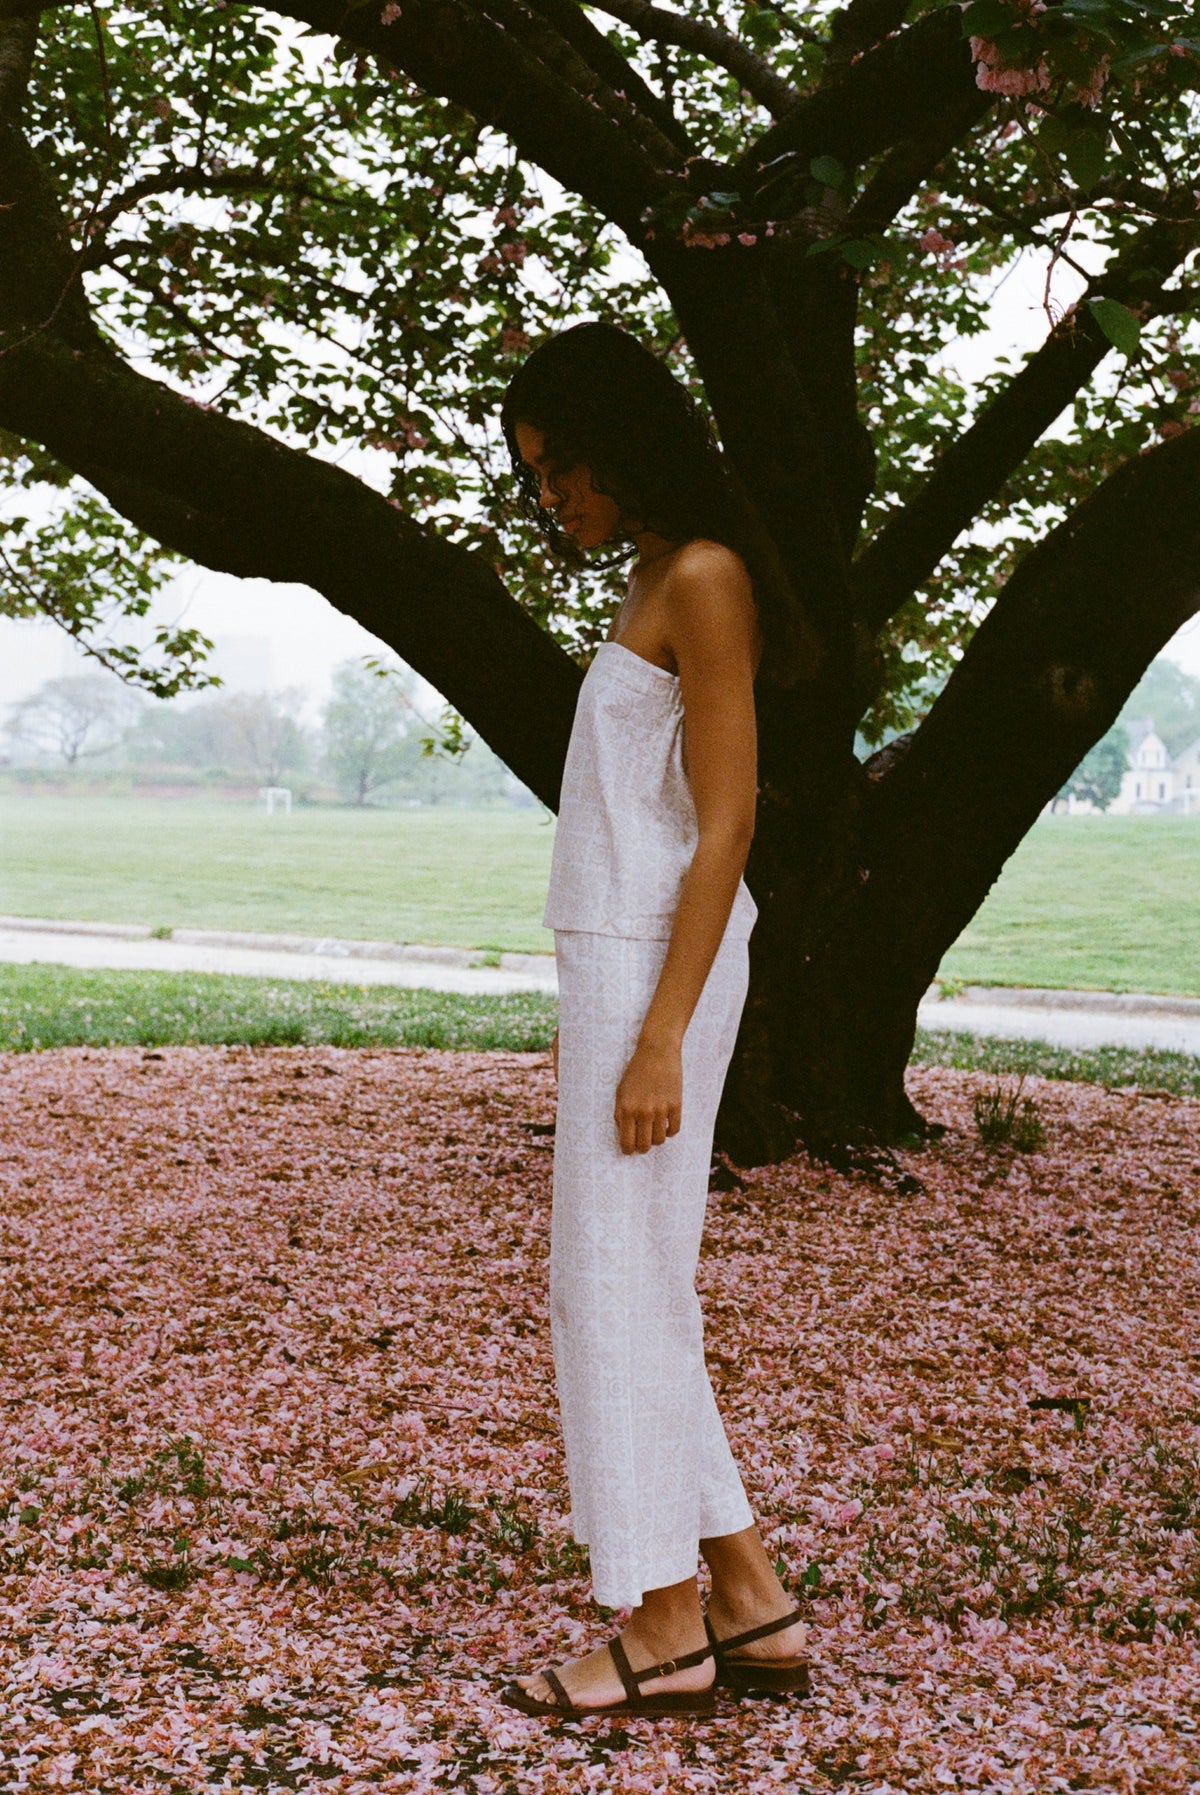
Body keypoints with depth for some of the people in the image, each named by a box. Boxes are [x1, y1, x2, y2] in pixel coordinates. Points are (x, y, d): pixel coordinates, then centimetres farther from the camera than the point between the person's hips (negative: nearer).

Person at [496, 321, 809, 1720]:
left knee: (617, 1287, -4)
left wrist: (659, 1036, -20)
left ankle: (665, 1631, 7)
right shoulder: (654, 585, 18)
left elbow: (724, 826, -16)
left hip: (662, 968, -10)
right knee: (629, 1291, 12)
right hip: (620, 962, 10)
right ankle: (748, 1605, 18)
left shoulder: (703, 581, -11)